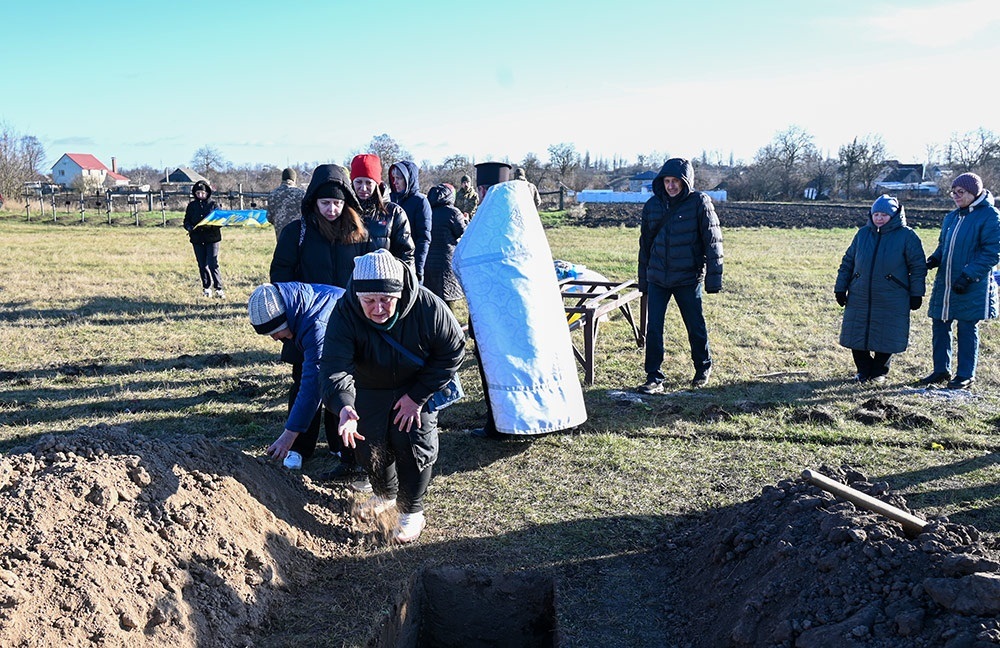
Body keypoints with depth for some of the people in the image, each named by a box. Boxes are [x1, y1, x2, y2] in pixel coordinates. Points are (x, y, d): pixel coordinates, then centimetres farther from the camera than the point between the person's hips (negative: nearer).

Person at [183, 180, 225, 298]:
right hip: (197, 239, 3)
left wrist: (211, 225, -19)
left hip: (212, 238, -3)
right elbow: (186, 221, 12)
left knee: (213, 264, -10)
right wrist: (190, 228, -10)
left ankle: (219, 288, -5)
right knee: (202, 265, 8)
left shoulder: (213, 204, 2)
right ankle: (206, 287, 20)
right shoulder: (192, 205, 10)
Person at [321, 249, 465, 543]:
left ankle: (412, 511, 13)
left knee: (412, 442, -12)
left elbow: (452, 352, -17)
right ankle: (385, 495, 37)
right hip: (370, 389, 2)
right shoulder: (344, 314, -31)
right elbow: (335, 367, -40)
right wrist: (345, 407, -61)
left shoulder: (428, 306, -32)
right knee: (368, 443, 4)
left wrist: (417, 396, -19)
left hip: (420, 385, -2)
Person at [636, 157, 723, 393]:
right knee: (653, 329, -2)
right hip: (657, 278, 3)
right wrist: (643, 280, 14)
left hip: (689, 278, -3)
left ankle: (703, 367, 34)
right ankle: (654, 378, 7)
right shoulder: (652, 205, 4)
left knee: (696, 327, 11)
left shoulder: (699, 203, -7)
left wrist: (714, 277, -10)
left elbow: (713, 241, -6)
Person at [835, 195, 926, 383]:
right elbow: (848, 262, 13)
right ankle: (863, 370, 22)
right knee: (857, 336, 5)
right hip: (860, 297, 3)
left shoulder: (906, 236, -2)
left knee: (886, 338, 3)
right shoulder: (863, 234, 8)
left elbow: (918, 267, 0)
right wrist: (841, 288, 10)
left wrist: (916, 294, -3)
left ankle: (879, 371, 22)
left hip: (891, 301, -3)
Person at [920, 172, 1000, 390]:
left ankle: (966, 375, 13)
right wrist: (935, 258, 0)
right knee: (939, 326, 9)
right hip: (945, 282, 6)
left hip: (972, 287, -6)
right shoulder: (952, 217, 12)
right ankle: (941, 370, 22)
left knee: (967, 329, 2)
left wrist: (968, 276, -20)